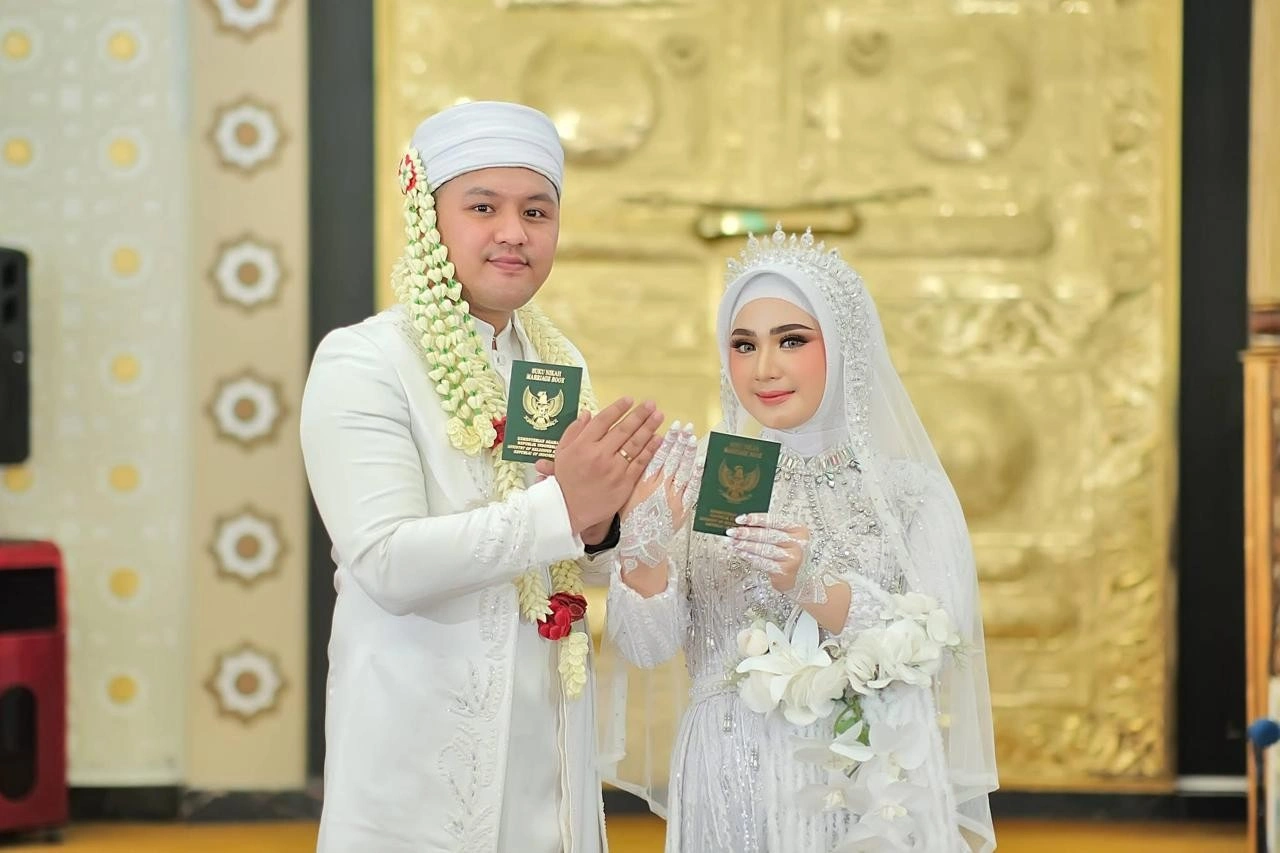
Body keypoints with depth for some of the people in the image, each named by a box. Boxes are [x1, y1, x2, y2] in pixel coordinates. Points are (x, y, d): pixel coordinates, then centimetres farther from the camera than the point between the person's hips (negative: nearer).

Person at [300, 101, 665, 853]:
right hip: (423, 755, -6)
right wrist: (560, 509, -27)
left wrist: (601, 526, -9)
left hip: (550, 745, 6)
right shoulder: (361, 363, -10)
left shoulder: (560, 362, 8)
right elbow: (386, 564, -22)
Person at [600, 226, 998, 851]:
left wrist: (814, 587, -24)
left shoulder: (911, 490, -2)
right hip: (729, 797, 1)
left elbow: (931, 656, -11)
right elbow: (647, 649, -4)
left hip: (864, 799, -1)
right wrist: (645, 549, -22)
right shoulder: (700, 482, 2)